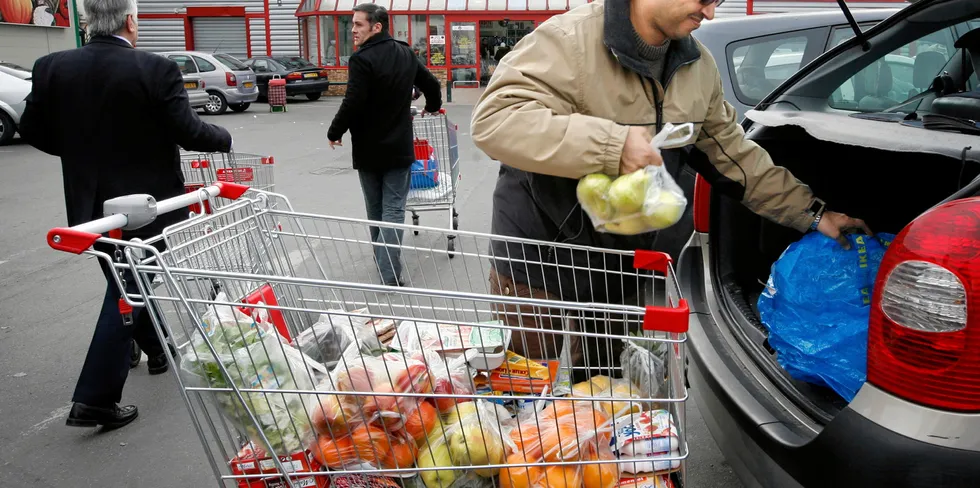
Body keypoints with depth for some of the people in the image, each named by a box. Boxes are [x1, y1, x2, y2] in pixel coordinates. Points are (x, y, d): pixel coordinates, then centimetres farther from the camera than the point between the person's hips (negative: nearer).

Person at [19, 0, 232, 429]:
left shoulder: (52, 68, -3)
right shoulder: (156, 70, -17)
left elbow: (33, 131, 5)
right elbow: (189, 133, -14)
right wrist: (223, 138, 7)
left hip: (89, 203, 5)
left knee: (127, 283, 24)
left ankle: (157, 350, 44)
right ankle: (94, 400, 2)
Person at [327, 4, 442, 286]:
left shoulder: (362, 59, -16)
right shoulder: (406, 54, 5)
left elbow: (353, 104, -22)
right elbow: (432, 85, 17)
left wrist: (334, 133, -6)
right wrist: (433, 107, 39)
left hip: (368, 150, -3)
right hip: (399, 148, 3)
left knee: (375, 210, 14)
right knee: (393, 210, 1)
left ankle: (383, 265, 25)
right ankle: (389, 275, -8)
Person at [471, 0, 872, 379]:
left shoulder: (699, 68, 1)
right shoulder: (569, 40, -21)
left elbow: (733, 153, 10)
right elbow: (494, 120, -33)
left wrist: (812, 214, 8)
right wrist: (612, 144, -39)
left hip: (628, 260, 6)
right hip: (539, 256, -5)